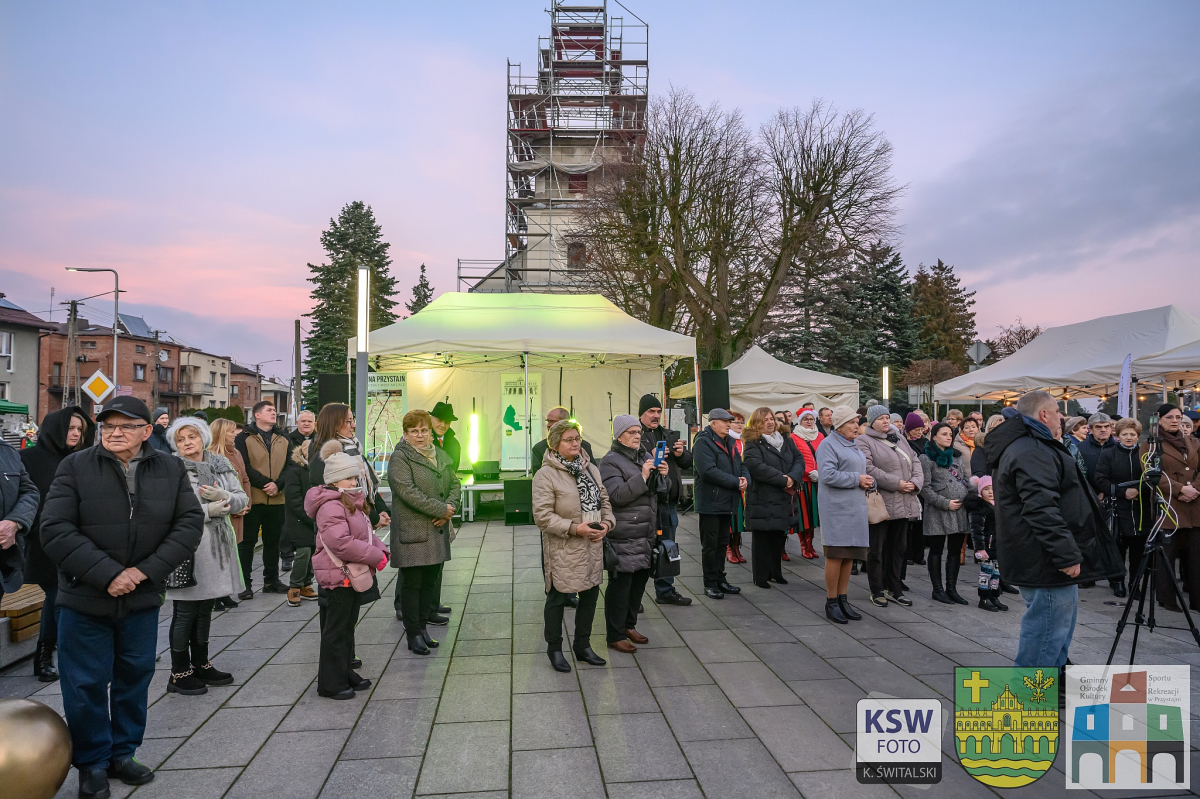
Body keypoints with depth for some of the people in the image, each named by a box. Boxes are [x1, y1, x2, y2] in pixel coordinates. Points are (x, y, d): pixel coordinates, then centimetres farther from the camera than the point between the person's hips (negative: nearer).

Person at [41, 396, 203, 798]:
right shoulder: (75, 466, -7)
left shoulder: (171, 469, -1)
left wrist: (146, 571, -16)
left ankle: (122, 753, 34)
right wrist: (108, 575, -21)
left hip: (142, 599, 2)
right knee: (86, 684, 8)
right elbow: (56, 530, -13)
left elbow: (190, 523, -5)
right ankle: (92, 764, 28)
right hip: (85, 599, -2)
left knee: (134, 678, 14)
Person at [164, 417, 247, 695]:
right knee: (185, 612, 1)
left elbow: (242, 499, 5)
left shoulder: (221, 465, 9)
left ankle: (200, 664, 32)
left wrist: (223, 496, -16)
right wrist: (206, 510, -22)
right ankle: (179, 673, 15)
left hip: (217, 546, 6)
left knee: (205, 608, 18)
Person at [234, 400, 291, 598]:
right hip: (252, 498, -5)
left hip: (277, 499, 5)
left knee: (273, 540, 13)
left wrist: (278, 485, -12)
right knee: (247, 541, 2)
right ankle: (245, 583, 10)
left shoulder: (283, 439, 12)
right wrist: (265, 484, -18)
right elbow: (244, 467, -12)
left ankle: (271, 580, 24)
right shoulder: (244, 437, -2)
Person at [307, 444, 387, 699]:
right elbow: (341, 543, -30)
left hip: (353, 575, 10)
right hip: (338, 576, -10)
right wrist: (375, 556, -24)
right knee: (335, 630, 1)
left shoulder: (352, 502, 13)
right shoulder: (331, 506, -21)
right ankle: (331, 683, 12)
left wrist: (381, 550, 0)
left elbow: (366, 534, 18)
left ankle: (346, 672, 32)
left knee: (348, 627, 19)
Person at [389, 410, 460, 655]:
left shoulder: (441, 455, 15)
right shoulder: (400, 458, -8)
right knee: (412, 583, 1)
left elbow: (455, 484, 13)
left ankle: (423, 625, 24)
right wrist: (441, 509, -18)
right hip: (412, 532, -6)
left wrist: (450, 507, -8)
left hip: (438, 530, 7)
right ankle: (413, 634, 11)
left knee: (431, 580, 12)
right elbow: (408, 491, -19)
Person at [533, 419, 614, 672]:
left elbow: (604, 501, 14)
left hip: (592, 547, 7)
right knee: (557, 598, 8)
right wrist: (575, 528, -21)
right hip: (562, 550, -6)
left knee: (590, 595, 16)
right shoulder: (546, 475, -13)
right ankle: (554, 648, 26)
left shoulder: (591, 469, 9)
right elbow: (542, 516, -18)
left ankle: (582, 645, 33)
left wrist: (606, 523, -5)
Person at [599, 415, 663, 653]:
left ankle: (629, 625, 32)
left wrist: (662, 476, -3)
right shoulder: (610, 461, -8)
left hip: (646, 534, 8)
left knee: (640, 579, 15)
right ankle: (615, 636, 9)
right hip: (623, 537, -8)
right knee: (620, 584, -3)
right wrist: (642, 476, -25)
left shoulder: (646, 456, 14)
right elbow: (617, 495, -20)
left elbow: (659, 492, 18)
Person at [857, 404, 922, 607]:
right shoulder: (863, 442, -6)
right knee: (876, 550, 2)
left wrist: (915, 482, -6)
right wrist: (897, 484, -19)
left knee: (898, 548, 14)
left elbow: (915, 463, 14)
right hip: (880, 504, -7)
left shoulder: (899, 440, 17)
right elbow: (869, 469, -19)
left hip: (903, 505, 7)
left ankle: (895, 590, 26)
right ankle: (877, 591, 14)